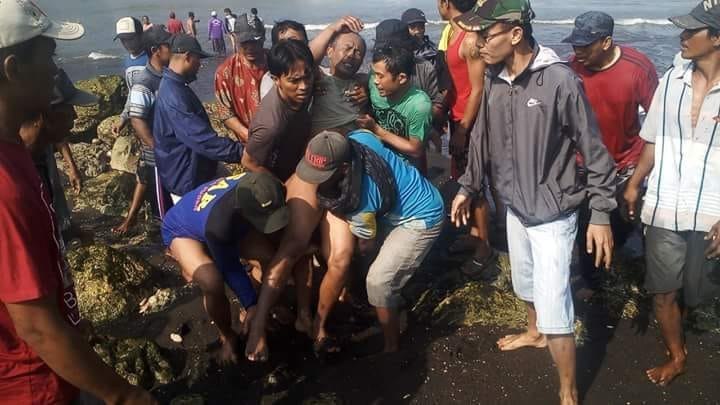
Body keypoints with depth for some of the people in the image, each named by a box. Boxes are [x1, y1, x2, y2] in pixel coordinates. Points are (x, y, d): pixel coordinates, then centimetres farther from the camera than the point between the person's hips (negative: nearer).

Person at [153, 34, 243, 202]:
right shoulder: (173, 96, -29)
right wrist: (242, 152, -29)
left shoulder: (175, 86, 5)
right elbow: (203, 139, -34)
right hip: (187, 180, -10)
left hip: (201, 167, 10)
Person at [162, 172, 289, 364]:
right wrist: (251, 304, -22)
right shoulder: (218, 223, -45)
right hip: (182, 230, -5)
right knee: (213, 282, -33)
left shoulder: (257, 188, -32)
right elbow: (230, 268, -27)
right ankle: (227, 336, -3)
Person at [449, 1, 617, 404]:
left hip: (553, 213, -6)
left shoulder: (560, 80, -22)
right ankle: (535, 332, 54)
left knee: (554, 306, -3)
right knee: (526, 282, 27)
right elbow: (482, 138, 11)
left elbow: (594, 150, -15)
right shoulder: (494, 80, -3)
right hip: (515, 206, 7)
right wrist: (468, 187, 16)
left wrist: (601, 214, -15)